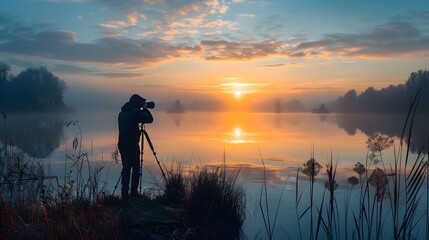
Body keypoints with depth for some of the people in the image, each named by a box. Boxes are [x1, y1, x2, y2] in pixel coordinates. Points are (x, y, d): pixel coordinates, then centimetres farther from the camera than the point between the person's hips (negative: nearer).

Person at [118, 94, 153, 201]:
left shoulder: (122, 112, 13)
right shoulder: (135, 112, -12)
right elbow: (150, 119, -7)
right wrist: (145, 109, 5)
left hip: (122, 144, 8)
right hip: (132, 145, -8)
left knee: (126, 168, 10)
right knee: (136, 168, 0)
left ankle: (124, 194, 11)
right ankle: (133, 192, 0)